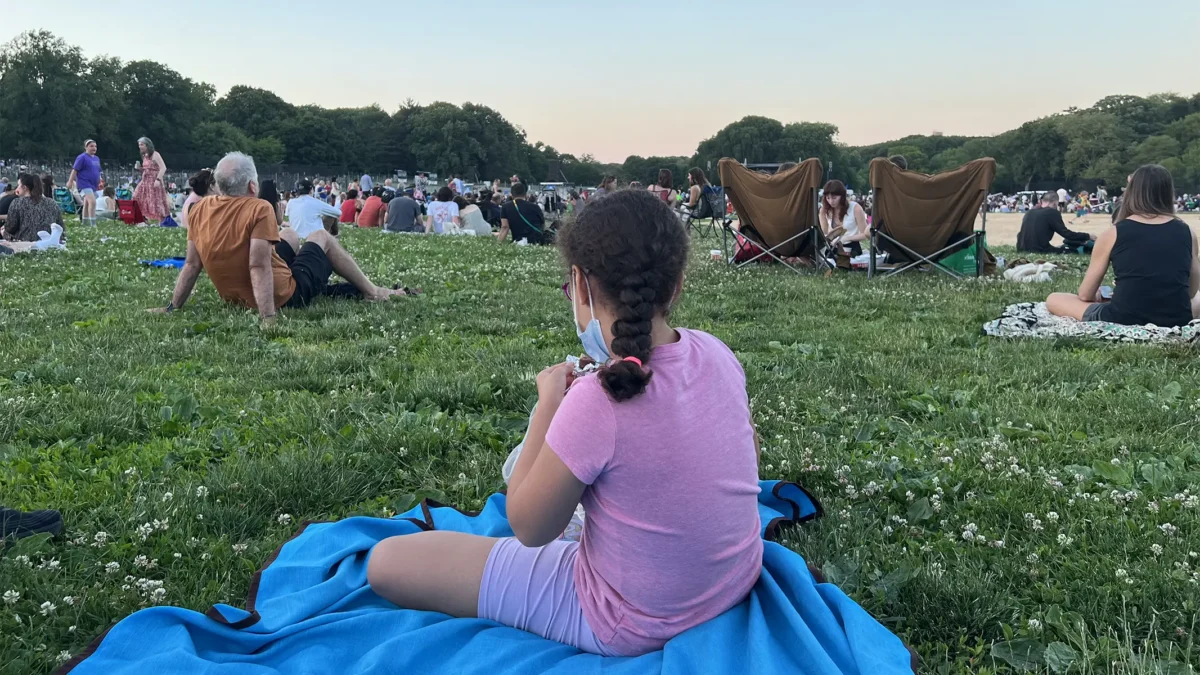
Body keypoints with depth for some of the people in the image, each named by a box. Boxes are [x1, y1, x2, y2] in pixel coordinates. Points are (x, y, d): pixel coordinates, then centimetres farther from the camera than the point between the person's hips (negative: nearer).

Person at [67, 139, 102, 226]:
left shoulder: (96, 158, 15)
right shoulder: (82, 157, -8)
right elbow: (75, 170, -11)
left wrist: (99, 183, 23)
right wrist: (70, 182, -14)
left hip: (93, 185, 8)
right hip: (85, 184, -8)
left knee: (87, 204, 16)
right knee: (92, 202, -22)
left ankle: (84, 223, 25)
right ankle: (93, 224, -24)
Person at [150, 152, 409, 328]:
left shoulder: (200, 210, -6)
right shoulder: (259, 209, -24)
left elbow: (191, 265, -2)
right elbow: (259, 267, -32)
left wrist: (172, 307, 6)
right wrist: (268, 317, -35)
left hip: (235, 298, 7)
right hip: (283, 296, -7)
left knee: (289, 235, 28)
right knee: (320, 237, 18)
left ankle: (324, 288, 45)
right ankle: (371, 292, 29)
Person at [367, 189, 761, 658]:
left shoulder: (598, 401, -31)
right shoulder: (716, 354, -11)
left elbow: (528, 528, -14)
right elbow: (749, 451, 10)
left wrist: (548, 403, -7)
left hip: (632, 626, -7)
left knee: (386, 562, -2)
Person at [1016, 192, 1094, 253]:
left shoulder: (1029, 212, 13)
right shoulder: (1052, 212, -5)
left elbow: (1020, 235, 23)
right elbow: (1066, 233, -7)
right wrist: (1088, 236, 4)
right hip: (1041, 251, -7)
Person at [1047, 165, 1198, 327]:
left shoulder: (1113, 233, 0)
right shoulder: (1187, 232, 6)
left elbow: (1085, 295, 7)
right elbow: (1191, 291, 18)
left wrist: (1098, 297, 31)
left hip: (1122, 319, -3)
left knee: (1053, 300, 16)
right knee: (1195, 302, 39)